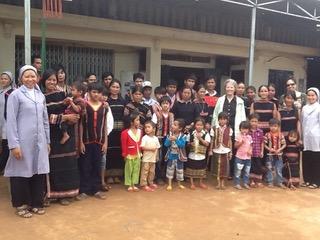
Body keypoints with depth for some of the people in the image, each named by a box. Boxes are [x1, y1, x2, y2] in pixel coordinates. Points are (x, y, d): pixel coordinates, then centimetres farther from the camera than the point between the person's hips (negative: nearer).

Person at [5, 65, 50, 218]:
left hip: (39, 141, 5)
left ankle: (36, 203, 23)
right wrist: (14, 144, -13)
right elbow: (11, 121, -8)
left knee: (39, 172, 9)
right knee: (22, 172, 5)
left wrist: (47, 141, 13)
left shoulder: (41, 95, 10)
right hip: (23, 141, -5)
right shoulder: (15, 95, -5)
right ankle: (21, 205, 19)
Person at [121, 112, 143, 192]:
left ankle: (134, 184, 20)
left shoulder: (140, 131, 1)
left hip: (137, 155, 5)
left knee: (136, 170, 10)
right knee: (129, 170, 5)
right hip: (129, 155, -5)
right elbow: (124, 145, -10)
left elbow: (140, 143, 7)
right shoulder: (125, 132, -14)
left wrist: (140, 153, 8)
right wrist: (124, 154, -9)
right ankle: (129, 185, 15)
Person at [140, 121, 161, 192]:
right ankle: (144, 184, 4)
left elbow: (157, 148, 11)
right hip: (146, 158, -6)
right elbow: (142, 147, -17)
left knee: (152, 171, 16)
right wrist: (151, 148, -20)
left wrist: (157, 156, 5)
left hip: (153, 158, 6)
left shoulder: (156, 138, 5)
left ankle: (150, 183, 29)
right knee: (145, 171, -1)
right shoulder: (144, 138, -11)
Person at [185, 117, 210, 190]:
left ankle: (201, 182, 29)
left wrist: (200, 138, -22)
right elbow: (187, 143, 5)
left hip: (201, 155, 0)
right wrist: (190, 144, -16)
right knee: (191, 169, 7)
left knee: (201, 170, 12)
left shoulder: (206, 134, -6)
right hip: (192, 155, 0)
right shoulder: (191, 133, -2)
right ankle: (192, 183, 20)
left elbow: (207, 144, -13)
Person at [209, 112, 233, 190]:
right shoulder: (214, 128, -3)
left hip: (225, 151, 0)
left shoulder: (229, 129, -1)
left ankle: (222, 183, 18)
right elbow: (212, 140, 1)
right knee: (217, 166, 5)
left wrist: (231, 151, 2)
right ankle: (218, 183, 16)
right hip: (216, 151, 0)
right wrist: (210, 150, 0)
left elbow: (230, 141, 3)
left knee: (224, 166, 5)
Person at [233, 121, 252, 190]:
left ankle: (245, 183, 22)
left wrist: (250, 150, -7)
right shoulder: (238, 136, -5)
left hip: (248, 157, 4)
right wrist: (241, 142, -19)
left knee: (247, 171, 10)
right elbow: (235, 146, -5)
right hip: (239, 157, -4)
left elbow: (251, 145, 11)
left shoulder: (249, 137, 7)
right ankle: (237, 184, 8)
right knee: (238, 170, -1)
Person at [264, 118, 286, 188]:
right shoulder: (267, 135, -6)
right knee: (269, 169, 7)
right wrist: (269, 149, -18)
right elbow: (264, 144, -3)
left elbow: (284, 144, 0)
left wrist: (279, 149, -14)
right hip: (270, 154, -1)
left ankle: (279, 182, 18)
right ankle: (270, 182, 18)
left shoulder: (281, 135, -2)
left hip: (279, 155, 1)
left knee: (279, 169, 7)